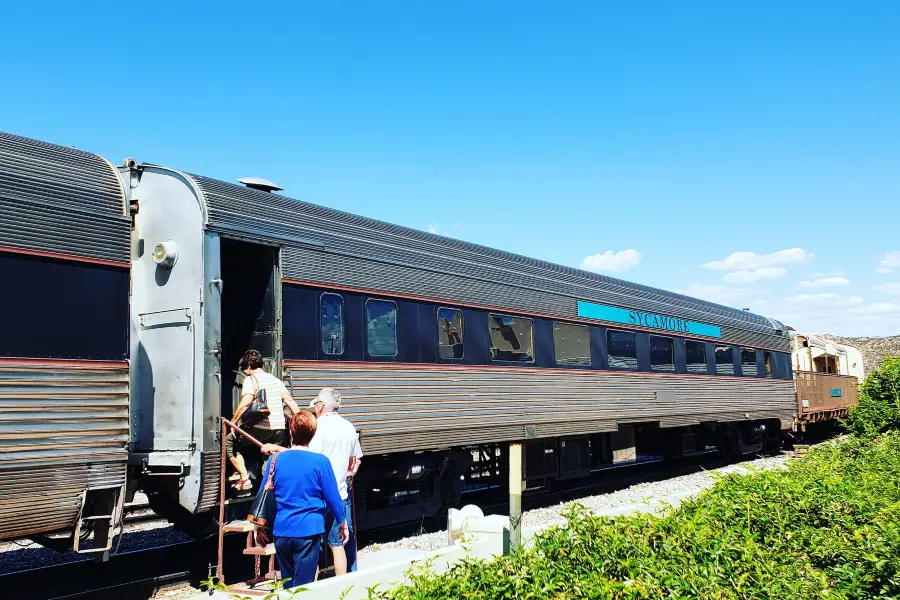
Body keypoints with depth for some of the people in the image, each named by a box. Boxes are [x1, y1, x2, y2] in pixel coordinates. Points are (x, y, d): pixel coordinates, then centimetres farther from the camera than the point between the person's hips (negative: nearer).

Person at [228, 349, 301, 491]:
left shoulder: (251, 379, -1)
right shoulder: (275, 380, 19)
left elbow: (246, 402, -18)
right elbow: (291, 402, 15)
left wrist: (233, 421, -10)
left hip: (262, 427, -6)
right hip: (279, 428, 7)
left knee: (229, 441, 12)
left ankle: (244, 478, 5)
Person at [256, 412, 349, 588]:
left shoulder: (276, 459, -2)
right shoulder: (320, 462, -9)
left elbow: (263, 494, 5)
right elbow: (333, 497, -4)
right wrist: (343, 524, 11)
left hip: (281, 530, 3)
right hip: (308, 531, -3)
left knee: (288, 584, 20)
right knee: (302, 586, 4)